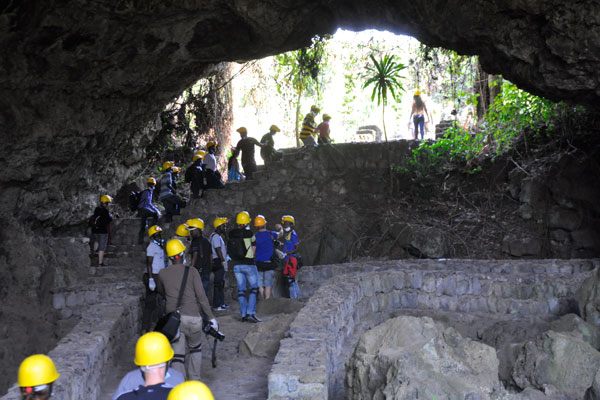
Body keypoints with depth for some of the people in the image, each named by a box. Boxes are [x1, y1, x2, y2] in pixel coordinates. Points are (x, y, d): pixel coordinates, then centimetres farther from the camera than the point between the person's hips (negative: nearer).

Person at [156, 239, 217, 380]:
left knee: (178, 354, 3)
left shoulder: (163, 273, 2)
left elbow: (160, 291, 22)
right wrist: (211, 317, 0)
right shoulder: (191, 271, -4)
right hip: (192, 317, -1)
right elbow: (201, 297, -7)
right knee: (195, 349, 21)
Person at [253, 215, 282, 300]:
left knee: (260, 285, 8)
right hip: (269, 263, -1)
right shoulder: (270, 234, -4)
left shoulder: (254, 236, -2)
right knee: (268, 285, 1)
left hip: (258, 263, 1)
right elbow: (280, 234, 17)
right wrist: (280, 228, 29)